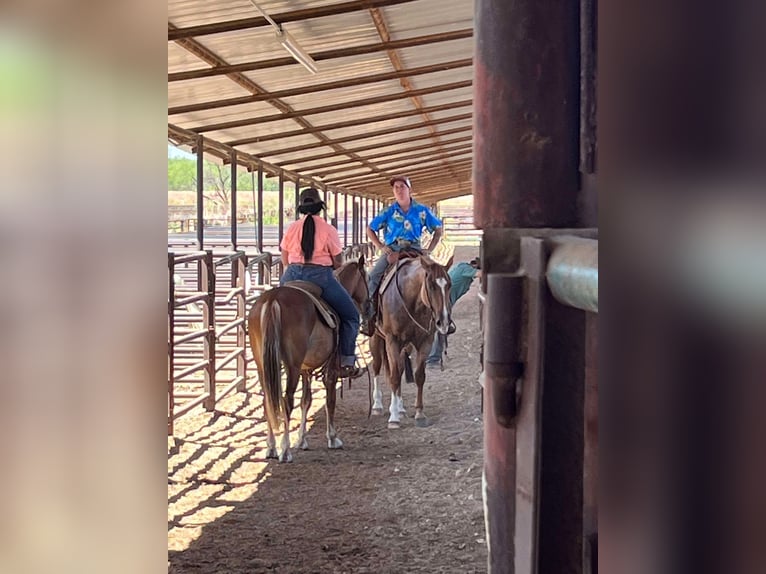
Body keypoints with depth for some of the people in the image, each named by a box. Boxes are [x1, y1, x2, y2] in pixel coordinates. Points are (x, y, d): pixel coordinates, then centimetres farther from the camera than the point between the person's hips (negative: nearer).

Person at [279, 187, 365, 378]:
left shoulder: (291, 228, 5)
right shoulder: (329, 230, -5)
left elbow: (284, 261, 10)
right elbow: (338, 263, -2)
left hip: (292, 277, 4)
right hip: (321, 277, -4)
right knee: (350, 315, 11)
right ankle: (346, 363, 4)